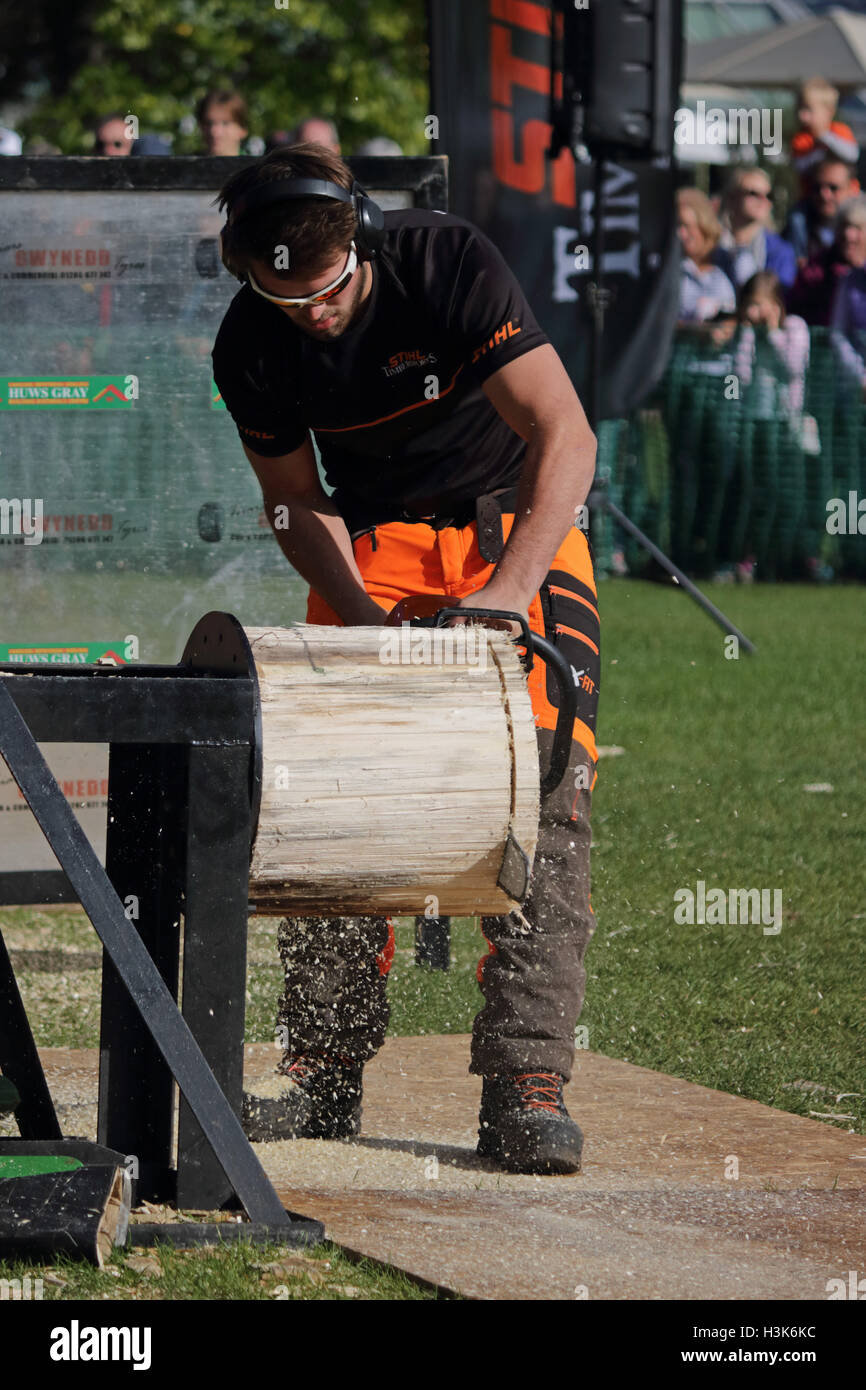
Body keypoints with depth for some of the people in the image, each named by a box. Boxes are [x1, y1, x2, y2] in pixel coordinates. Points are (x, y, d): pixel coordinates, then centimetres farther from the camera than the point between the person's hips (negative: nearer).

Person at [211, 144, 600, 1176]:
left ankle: (525, 1084, -19)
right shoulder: (249, 348, -14)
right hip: (373, 539, 3)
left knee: (544, 791, -16)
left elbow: (564, 436, -31)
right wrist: (369, 625, -17)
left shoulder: (448, 263, -28)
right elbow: (295, 502, -1)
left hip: (517, 523, -3)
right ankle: (323, 1074, 0)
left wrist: (507, 593, -41)